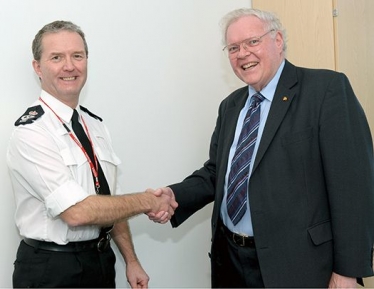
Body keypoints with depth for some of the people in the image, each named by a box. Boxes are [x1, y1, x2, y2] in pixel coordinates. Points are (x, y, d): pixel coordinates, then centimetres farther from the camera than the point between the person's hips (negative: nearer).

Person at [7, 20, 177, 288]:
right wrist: (147, 201, -16)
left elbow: (111, 201, 10)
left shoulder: (96, 125, 5)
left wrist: (132, 261, 8)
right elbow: (76, 211, -25)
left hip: (103, 259, 6)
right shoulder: (30, 133, -18)